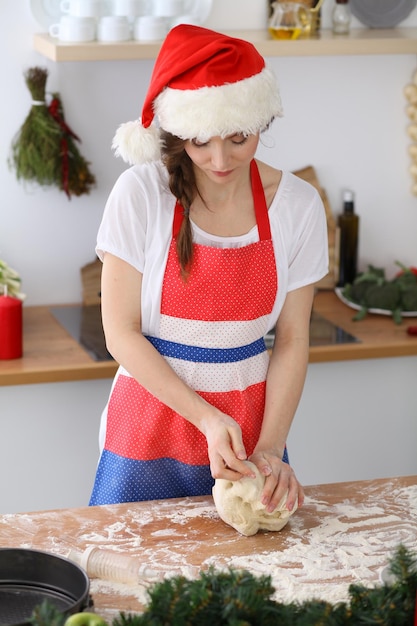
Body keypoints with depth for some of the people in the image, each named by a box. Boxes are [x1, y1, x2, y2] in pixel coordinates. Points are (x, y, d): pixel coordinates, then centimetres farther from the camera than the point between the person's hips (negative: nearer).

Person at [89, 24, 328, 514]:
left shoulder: (297, 205, -6)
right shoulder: (141, 193, -13)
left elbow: (292, 340, 0)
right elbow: (121, 333, -11)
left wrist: (270, 448, -10)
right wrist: (208, 419, -18)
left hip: (248, 430, 2)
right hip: (150, 429, -2)